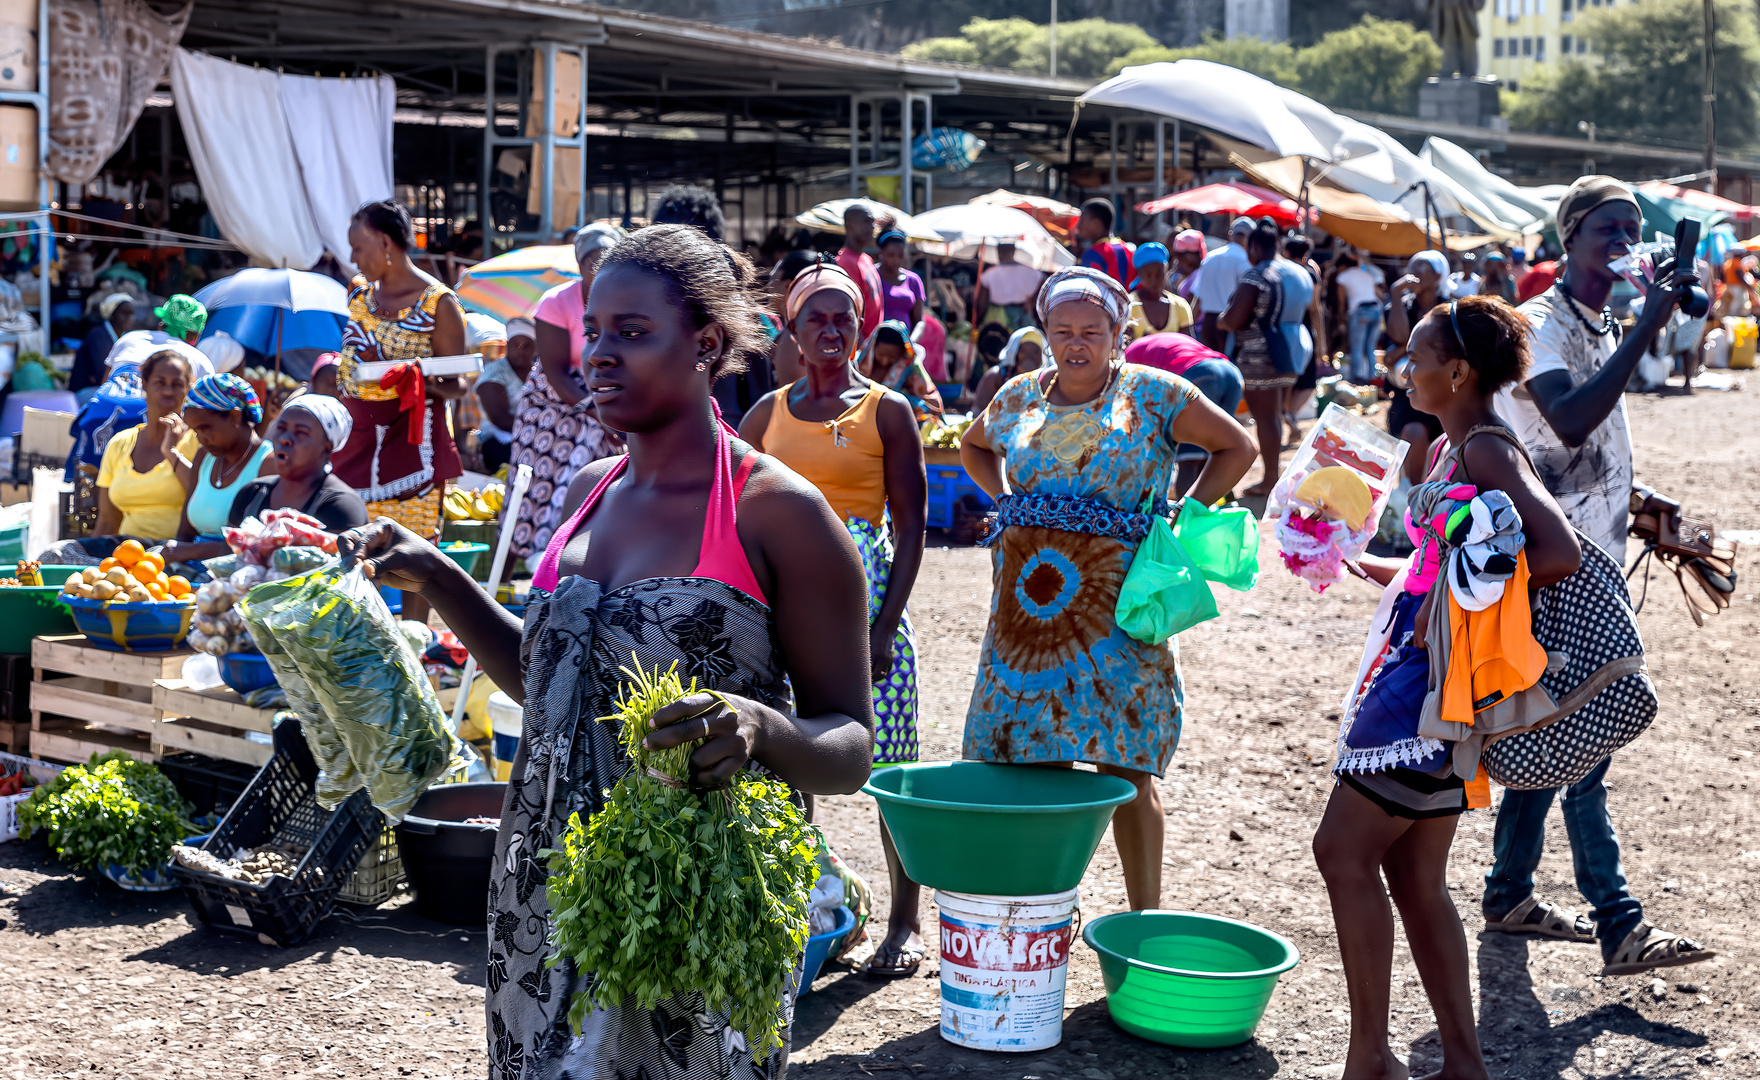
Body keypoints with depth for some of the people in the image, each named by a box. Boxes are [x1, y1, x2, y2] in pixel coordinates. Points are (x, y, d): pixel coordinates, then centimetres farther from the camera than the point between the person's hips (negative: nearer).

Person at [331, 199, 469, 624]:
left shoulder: (438, 303, -6)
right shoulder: (360, 293, 13)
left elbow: (455, 383, -6)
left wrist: (427, 383, -27)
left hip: (412, 435, -6)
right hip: (359, 436, 6)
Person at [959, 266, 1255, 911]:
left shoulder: (1153, 395, -1)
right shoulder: (1019, 396, 10)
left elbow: (1237, 449, 5)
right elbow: (974, 448, 30)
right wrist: (1011, 504, 14)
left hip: (1116, 603, -4)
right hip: (1029, 599, 4)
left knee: (1125, 769, -3)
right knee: (1029, 763, 5)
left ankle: (1145, 918, 8)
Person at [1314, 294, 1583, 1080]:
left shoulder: (1489, 453, -15)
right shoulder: (1454, 449, 15)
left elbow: (1560, 554, -28)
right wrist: (1386, 571, 27)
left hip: (1435, 677, -10)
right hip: (1410, 670, 10)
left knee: (1344, 849, -9)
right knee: (1414, 880, 12)